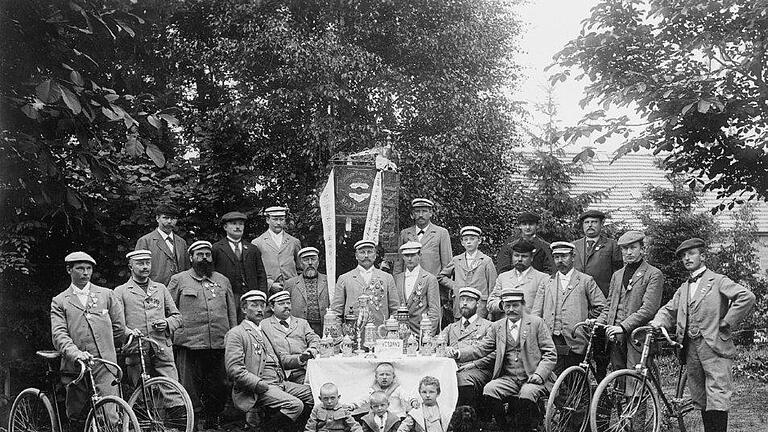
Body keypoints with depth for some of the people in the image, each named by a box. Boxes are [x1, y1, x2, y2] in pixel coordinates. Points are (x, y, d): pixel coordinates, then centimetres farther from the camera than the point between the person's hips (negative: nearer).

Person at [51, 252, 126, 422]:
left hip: (105, 365, 0)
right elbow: (58, 334, -5)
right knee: (76, 418, 9)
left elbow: (119, 328, 19)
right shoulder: (59, 302, 9)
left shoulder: (106, 294, 13)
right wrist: (75, 353, -22)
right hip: (76, 368, 1)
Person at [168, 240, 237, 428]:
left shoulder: (223, 280, 17)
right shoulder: (178, 280, 7)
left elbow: (232, 313, 18)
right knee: (191, 390, -1)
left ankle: (212, 420, 20)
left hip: (220, 346, 3)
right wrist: (172, 332, -3)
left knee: (218, 390, 5)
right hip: (189, 344, -3)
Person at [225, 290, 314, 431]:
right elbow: (234, 370, -13)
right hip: (255, 389, -8)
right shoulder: (235, 334, -3)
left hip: (280, 383, 8)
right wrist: (262, 385, -18)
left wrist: (300, 359, 7)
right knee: (295, 405, -26)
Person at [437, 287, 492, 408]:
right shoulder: (451, 328, 31)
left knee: (463, 380, -38)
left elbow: (492, 354, 6)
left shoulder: (488, 326, 17)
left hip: (477, 370, -3)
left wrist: (473, 364, -10)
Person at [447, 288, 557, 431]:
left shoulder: (537, 323, 4)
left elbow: (550, 354, 1)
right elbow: (481, 349, 10)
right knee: (488, 391, -25)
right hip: (508, 379, 3)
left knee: (527, 394, -34)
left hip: (532, 378, -3)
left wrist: (539, 374, -15)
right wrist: (459, 354, -8)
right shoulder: (497, 327, 14)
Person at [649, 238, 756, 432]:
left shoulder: (718, 281, 0)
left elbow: (747, 297, -12)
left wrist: (726, 324, -11)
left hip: (715, 346, -6)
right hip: (691, 349, 6)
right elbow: (669, 311, 17)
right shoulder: (683, 289, 21)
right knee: (701, 400, 8)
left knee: (717, 399, -10)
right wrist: (655, 324, -4)